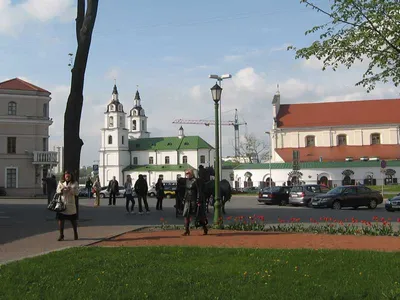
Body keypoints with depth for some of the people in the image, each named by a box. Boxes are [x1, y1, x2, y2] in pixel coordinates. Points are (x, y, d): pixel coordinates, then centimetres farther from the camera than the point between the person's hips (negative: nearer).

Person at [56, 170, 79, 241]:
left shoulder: (74, 183, 3)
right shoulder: (61, 182, 8)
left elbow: (77, 193, -4)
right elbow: (58, 192, 4)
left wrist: (71, 190, -21)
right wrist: (61, 189, -17)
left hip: (71, 204, -1)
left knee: (73, 220, 7)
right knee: (61, 219, -1)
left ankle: (75, 234, 22)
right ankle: (61, 235, 8)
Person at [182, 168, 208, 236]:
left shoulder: (195, 181, -13)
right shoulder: (187, 180, 10)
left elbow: (199, 191, -15)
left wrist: (199, 201, -18)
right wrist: (184, 199, 16)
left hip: (194, 200, -7)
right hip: (188, 200, 7)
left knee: (199, 216, 3)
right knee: (186, 215, -1)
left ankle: (205, 229, 19)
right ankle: (186, 230, 2)